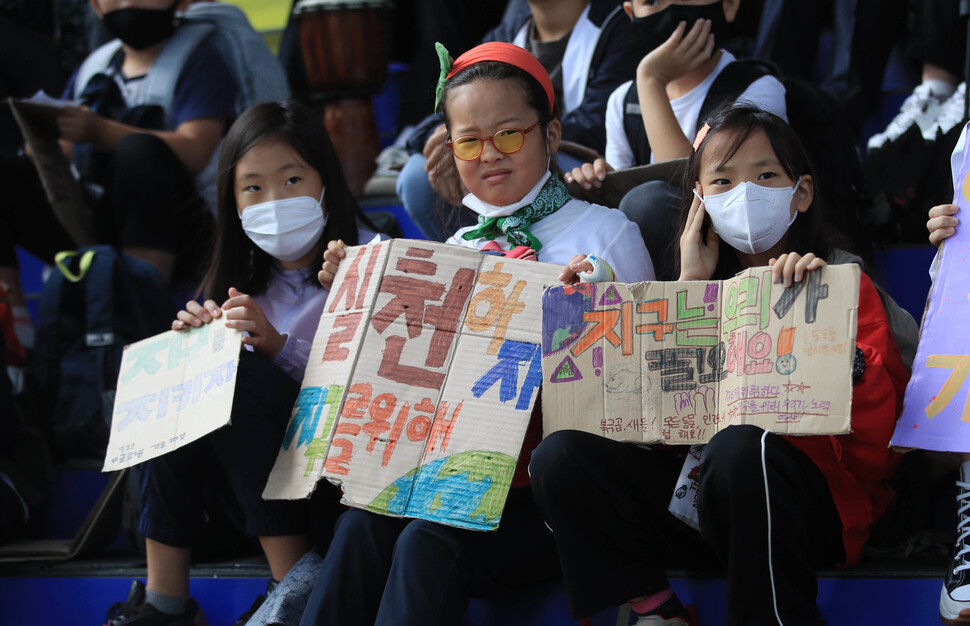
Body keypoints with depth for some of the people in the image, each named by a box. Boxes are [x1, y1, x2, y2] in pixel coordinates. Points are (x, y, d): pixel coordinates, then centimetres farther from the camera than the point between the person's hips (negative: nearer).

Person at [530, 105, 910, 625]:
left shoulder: (843, 286, 6)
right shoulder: (704, 290, 20)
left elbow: (878, 432, -8)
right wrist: (689, 285, 5)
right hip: (693, 492, 5)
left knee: (741, 448, -38)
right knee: (558, 457, -15)